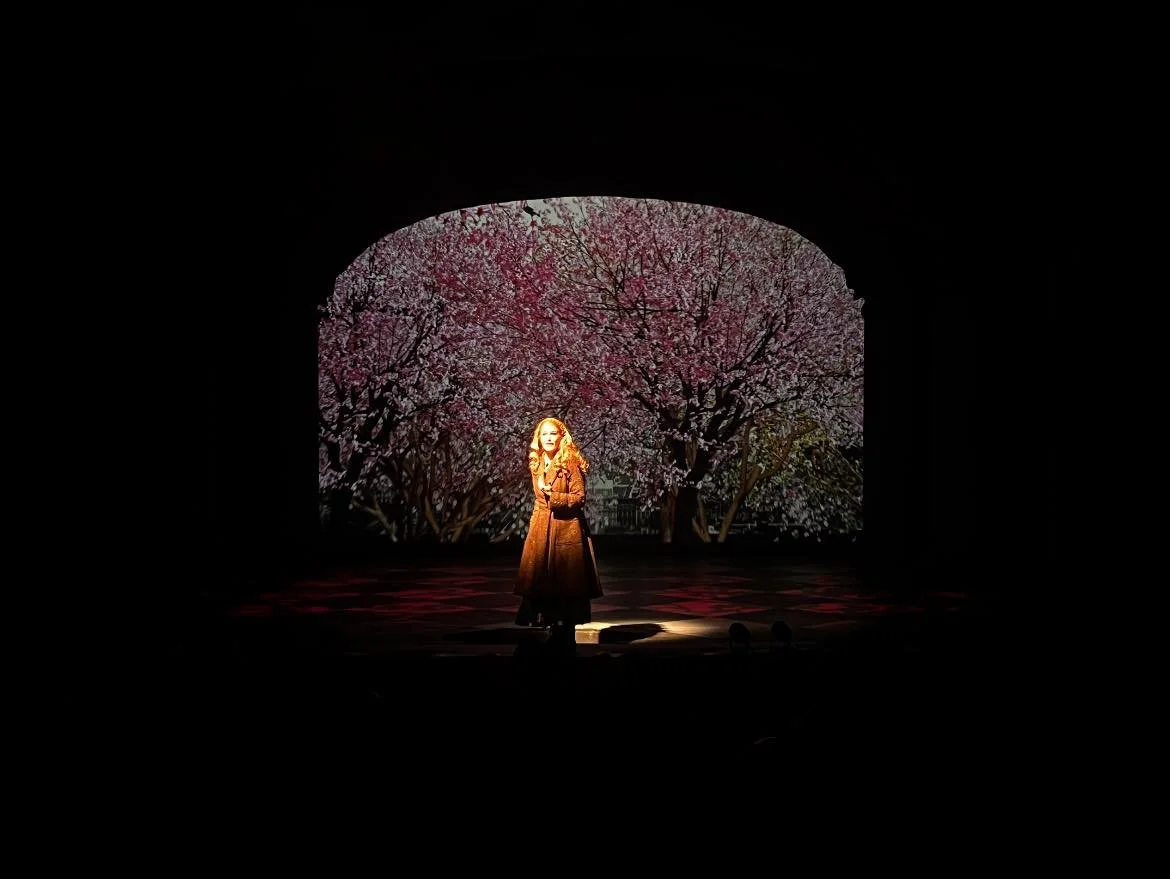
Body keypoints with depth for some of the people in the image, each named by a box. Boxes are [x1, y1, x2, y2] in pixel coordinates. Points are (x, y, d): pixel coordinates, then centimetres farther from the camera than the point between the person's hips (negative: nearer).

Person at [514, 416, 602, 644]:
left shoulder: (571, 464, -8)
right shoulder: (536, 464, 10)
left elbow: (579, 497, -11)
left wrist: (553, 496, -18)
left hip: (567, 528, -6)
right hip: (541, 528, 6)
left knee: (565, 577, -3)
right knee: (540, 575, 3)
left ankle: (566, 630, 7)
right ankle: (551, 623, 15)